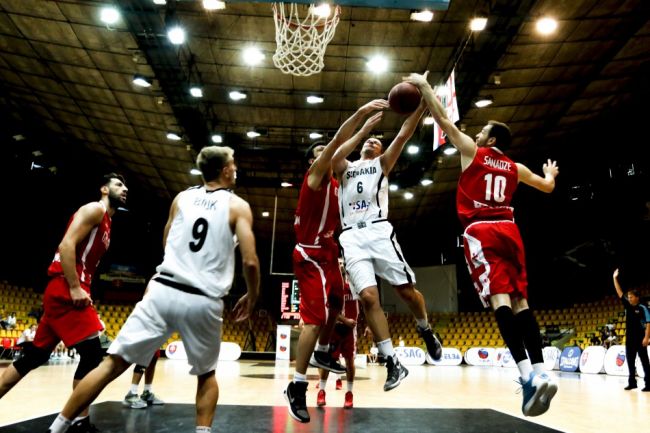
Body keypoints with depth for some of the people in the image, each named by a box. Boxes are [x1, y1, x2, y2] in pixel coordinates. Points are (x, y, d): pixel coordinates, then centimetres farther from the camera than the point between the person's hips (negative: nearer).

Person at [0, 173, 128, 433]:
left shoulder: (106, 223, 23)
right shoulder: (94, 210, -6)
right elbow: (67, 245, -19)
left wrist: (79, 290, 17)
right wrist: (75, 288, -23)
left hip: (67, 290, 10)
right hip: (65, 289, -10)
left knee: (35, 355, 15)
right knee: (92, 353, -12)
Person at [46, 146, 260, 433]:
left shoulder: (181, 197, 13)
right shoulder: (238, 206, 2)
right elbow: (250, 261, -6)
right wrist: (251, 297, 9)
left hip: (164, 291, 2)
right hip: (204, 302, -2)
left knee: (113, 363, 6)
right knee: (206, 374, 21)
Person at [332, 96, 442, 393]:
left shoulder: (382, 164, 20)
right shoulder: (346, 168, 23)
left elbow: (403, 135, 5)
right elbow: (334, 157, -2)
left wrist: (421, 105, -5)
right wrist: (362, 130, -1)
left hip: (378, 231, -1)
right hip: (351, 237, 1)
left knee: (406, 289, -3)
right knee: (368, 297, -12)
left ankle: (426, 331, 29)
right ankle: (393, 364, -7)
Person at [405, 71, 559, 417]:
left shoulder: (472, 152, 9)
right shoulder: (515, 168, 22)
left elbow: (444, 120, 9)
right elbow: (547, 187, 35)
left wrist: (424, 86, 19)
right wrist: (551, 173, 58)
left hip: (481, 232, -5)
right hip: (509, 231, 5)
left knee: (499, 298, -16)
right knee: (520, 300, 3)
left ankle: (529, 374, -27)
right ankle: (539, 371, -6)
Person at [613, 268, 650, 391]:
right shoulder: (627, 306, 8)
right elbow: (620, 293, 8)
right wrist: (615, 278, 4)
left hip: (640, 338, -6)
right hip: (629, 338, 6)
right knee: (630, 361, 8)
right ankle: (632, 382, 15)